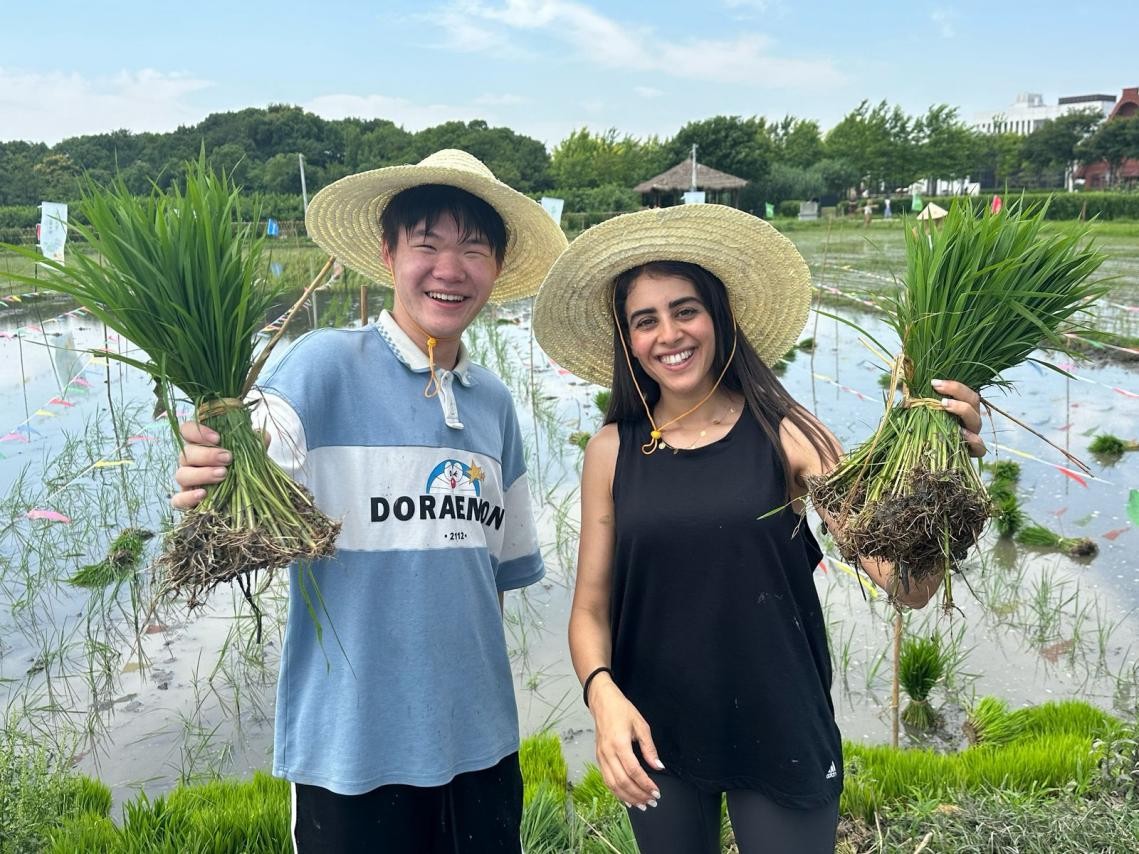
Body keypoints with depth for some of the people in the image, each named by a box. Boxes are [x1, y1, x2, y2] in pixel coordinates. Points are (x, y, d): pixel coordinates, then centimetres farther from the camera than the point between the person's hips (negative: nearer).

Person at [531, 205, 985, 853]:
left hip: (782, 738, -2)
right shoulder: (613, 452, -6)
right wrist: (603, 692, -18)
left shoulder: (785, 433, -10)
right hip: (656, 743, 2)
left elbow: (905, 584, -16)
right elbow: (590, 608, 0)